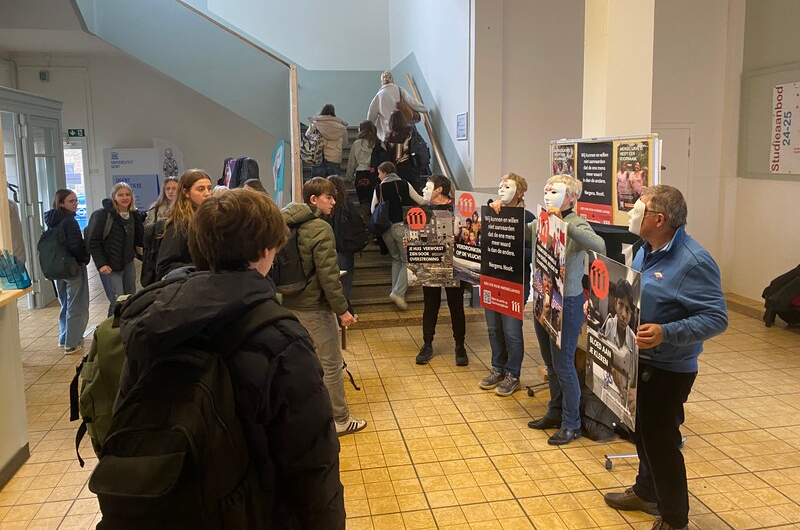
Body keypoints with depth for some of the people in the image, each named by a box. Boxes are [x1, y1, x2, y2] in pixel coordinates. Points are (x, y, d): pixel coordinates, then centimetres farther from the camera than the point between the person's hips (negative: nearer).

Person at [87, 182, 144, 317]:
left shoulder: (132, 215, 6)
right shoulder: (103, 214, -12)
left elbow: (139, 239, 3)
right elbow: (93, 241, -13)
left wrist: (136, 216, -8)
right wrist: (101, 264, -19)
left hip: (128, 263, 6)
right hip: (110, 265, -6)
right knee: (118, 302, -10)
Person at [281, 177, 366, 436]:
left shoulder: (291, 226, 7)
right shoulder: (321, 229, -18)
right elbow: (328, 275, -21)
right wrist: (342, 309, -15)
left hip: (291, 303, 8)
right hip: (314, 306, -8)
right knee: (331, 363, 2)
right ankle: (340, 420, 12)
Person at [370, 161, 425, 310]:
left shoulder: (378, 189, 1)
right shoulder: (405, 185, -2)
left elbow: (373, 210, 4)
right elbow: (421, 201, 4)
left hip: (386, 228, 3)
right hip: (402, 226, -3)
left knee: (396, 259, 21)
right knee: (408, 260, 2)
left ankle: (395, 291, 19)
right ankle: (398, 292, -13)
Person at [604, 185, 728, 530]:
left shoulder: (693, 262, -24)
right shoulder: (646, 251, 5)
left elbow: (717, 318, -25)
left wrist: (666, 333, -36)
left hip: (668, 369, -9)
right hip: (638, 361, 9)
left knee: (660, 440, 3)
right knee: (642, 432, 23)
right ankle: (646, 492, 44)